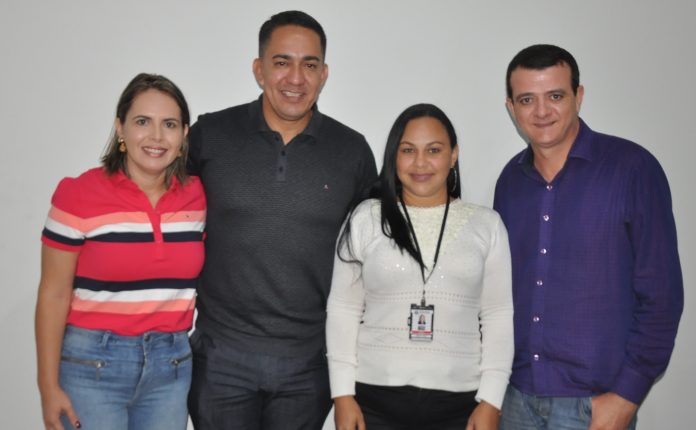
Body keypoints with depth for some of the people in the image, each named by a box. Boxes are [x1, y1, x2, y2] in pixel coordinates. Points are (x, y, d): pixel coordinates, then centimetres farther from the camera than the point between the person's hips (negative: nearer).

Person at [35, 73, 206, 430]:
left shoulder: (198, 197, 0)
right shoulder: (78, 195, -10)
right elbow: (54, 295, -6)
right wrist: (49, 386, -6)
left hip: (172, 364, 4)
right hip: (92, 363, -3)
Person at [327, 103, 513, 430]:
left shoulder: (486, 225, 3)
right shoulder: (366, 219, 1)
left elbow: (498, 315, 3)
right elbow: (343, 309, 2)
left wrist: (491, 400, -3)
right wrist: (343, 394, -3)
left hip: (458, 403, 1)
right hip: (376, 399, 0)